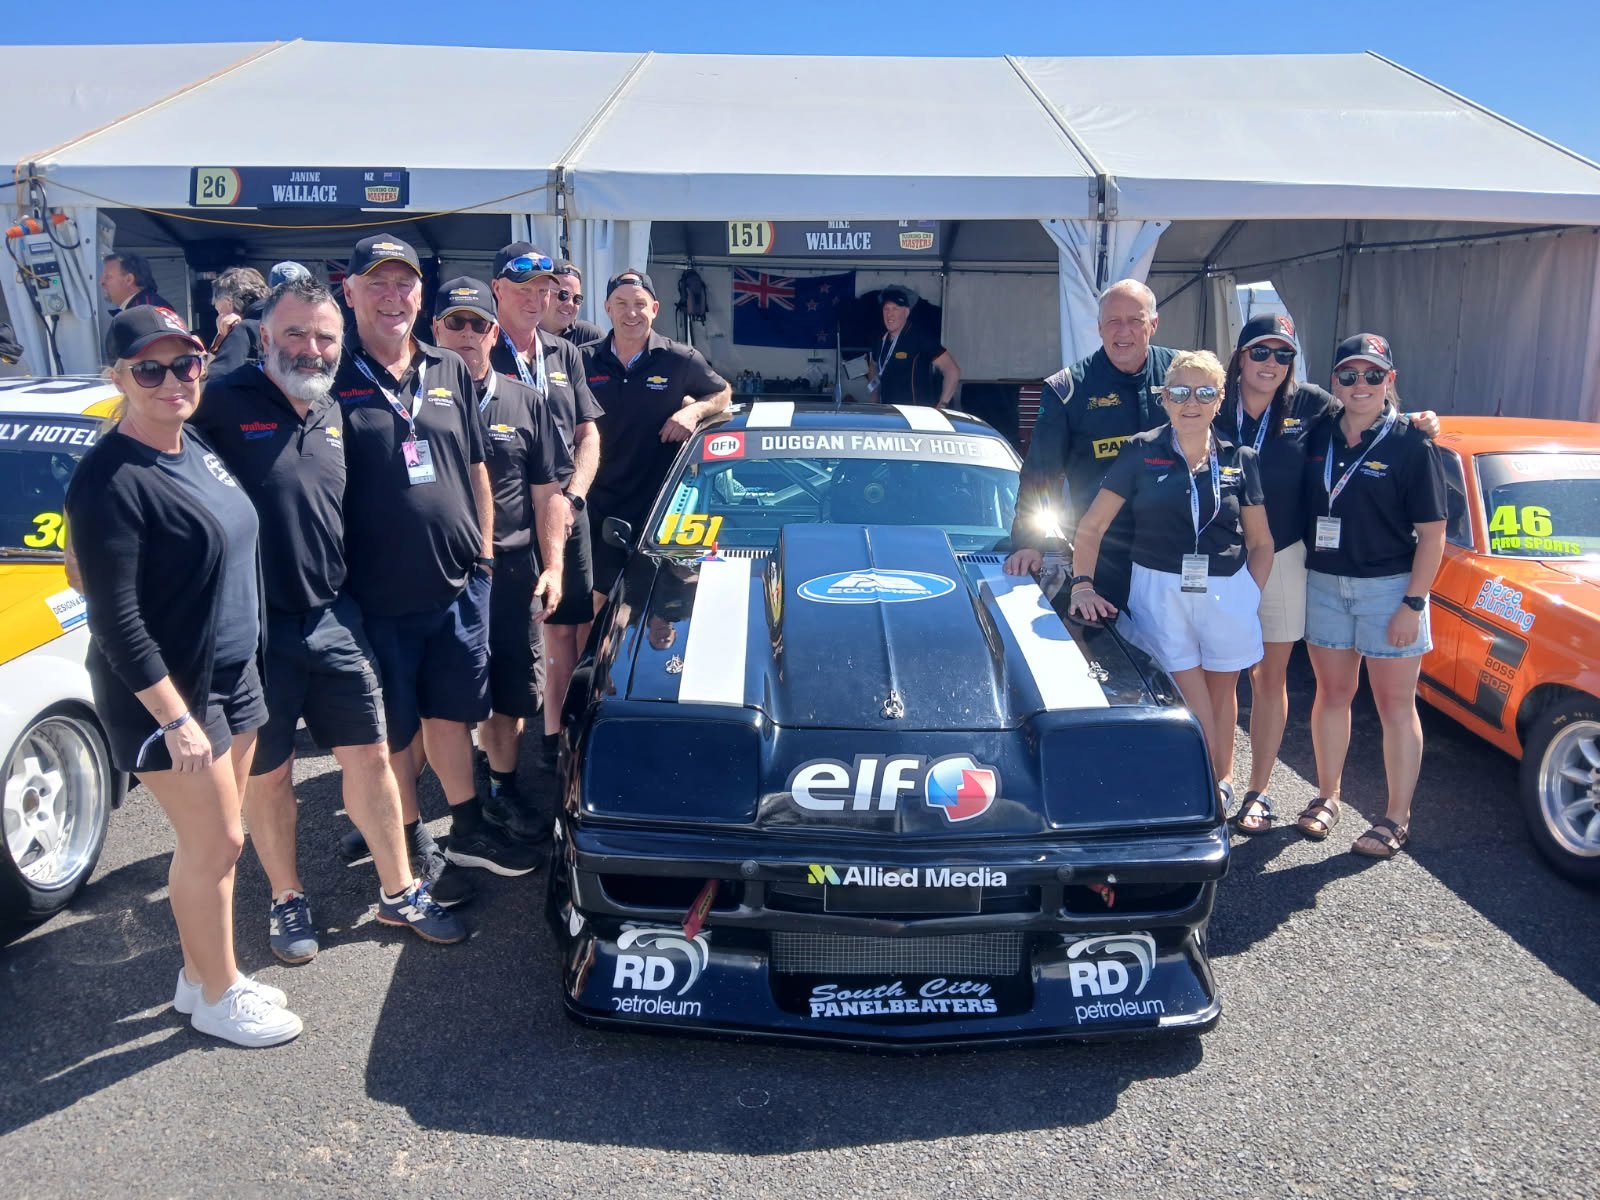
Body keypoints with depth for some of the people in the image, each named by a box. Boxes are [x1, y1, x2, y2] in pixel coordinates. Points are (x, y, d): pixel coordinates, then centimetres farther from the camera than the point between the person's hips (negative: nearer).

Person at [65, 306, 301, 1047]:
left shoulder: (195, 449, 6)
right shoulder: (111, 481, -20)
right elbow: (114, 621, -22)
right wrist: (175, 718, -22)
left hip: (231, 676, 8)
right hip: (165, 694, -8)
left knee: (212, 840, 17)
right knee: (215, 842, 2)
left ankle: (198, 974, 34)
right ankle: (218, 997, 22)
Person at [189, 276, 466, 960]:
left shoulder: (334, 413, 9)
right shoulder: (222, 404, -12)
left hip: (332, 620, 5)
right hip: (252, 628, -5)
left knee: (369, 755, 10)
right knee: (268, 774, 11)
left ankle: (400, 893, 25)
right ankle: (287, 901, 32)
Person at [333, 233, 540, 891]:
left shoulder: (451, 371, 9)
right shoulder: (335, 379, -7)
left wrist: (484, 548, 11)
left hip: (457, 584, 4)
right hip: (377, 592, -4)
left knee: (451, 713, 17)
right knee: (395, 731, 9)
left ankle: (468, 831, 32)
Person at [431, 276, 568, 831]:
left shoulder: (525, 403, 7)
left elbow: (548, 492, 9)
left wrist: (552, 565, 1)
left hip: (511, 576, 2)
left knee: (510, 697, 11)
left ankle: (502, 791, 29)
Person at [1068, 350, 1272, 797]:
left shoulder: (1239, 459, 5)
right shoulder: (1140, 453, -1)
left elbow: (1261, 542, 11)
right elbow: (1091, 526, -2)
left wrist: (1251, 594, -1)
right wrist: (1083, 584, -13)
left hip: (1227, 592, 2)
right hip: (1159, 592, -2)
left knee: (1222, 693, 16)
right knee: (1192, 705, -3)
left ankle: (1221, 782, 36)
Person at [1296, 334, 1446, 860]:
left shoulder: (1410, 442, -9)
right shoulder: (1318, 437, 3)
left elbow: (1432, 533, -10)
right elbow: (1302, 510, 11)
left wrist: (1412, 603, -15)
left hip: (1389, 587, -4)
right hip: (1324, 584, 4)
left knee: (1395, 703, 4)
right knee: (1333, 693, 15)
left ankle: (1397, 819, 15)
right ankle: (1327, 798, 29)